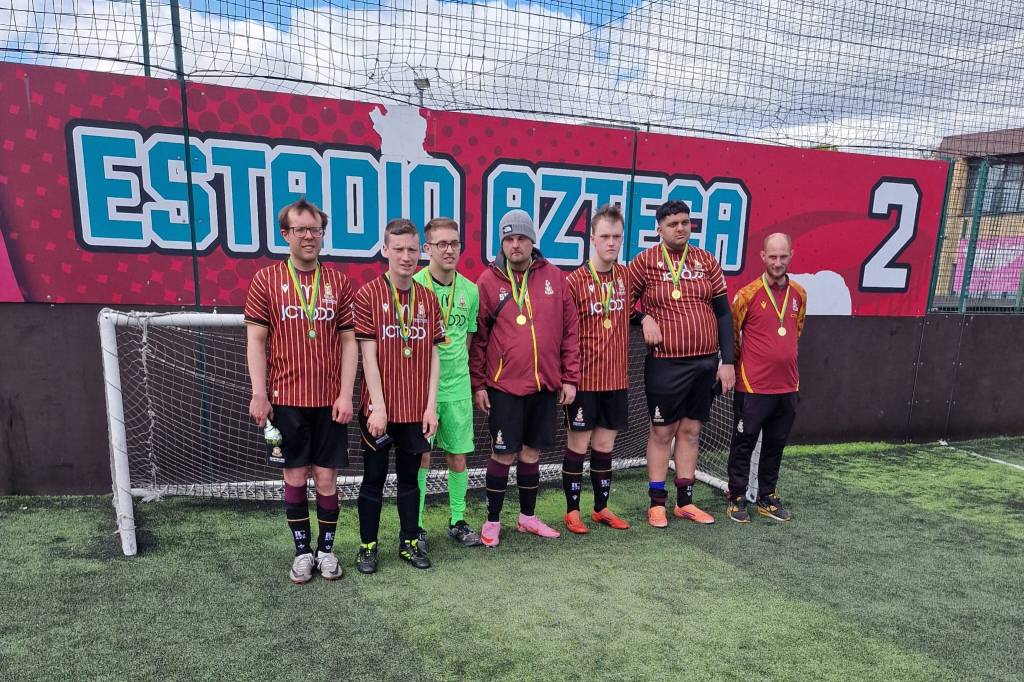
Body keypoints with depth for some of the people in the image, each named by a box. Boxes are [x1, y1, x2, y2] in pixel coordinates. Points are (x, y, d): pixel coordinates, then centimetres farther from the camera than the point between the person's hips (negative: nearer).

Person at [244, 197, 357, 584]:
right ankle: (302, 552, 26)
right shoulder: (266, 280, 0)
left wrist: (346, 394, -4)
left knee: (326, 478, 8)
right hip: (286, 399, 0)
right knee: (294, 478, 10)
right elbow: (255, 340, 0)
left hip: (329, 400, 1)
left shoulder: (339, 283, 2)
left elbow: (349, 342, 2)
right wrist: (259, 395, -6)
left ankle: (326, 549, 26)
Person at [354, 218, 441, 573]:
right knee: (373, 477, 10)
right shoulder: (368, 295, -6)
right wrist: (378, 407, -13)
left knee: (410, 476, 15)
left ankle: (410, 542, 29)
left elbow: (433, 355, 5)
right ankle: (368, 546, 25)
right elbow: (368, 355, -10)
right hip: (379, 408, -3)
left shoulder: (428, 299, 5)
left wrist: (431, 405, 0)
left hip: (417, 409, 3)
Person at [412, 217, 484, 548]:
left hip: (458, 387, 4)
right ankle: (415, 526, 19)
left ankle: (458, 522, 28)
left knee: (458, 456, 12)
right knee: (421, 457, 3)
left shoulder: (469, 290, 5)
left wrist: (457, 368, 9)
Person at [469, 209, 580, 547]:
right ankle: (492, 521, 22)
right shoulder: (488, 281, -3)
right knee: (503, 455, 4)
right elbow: (477, 337, 0)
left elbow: (570, 330, 5)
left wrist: (570, 378, 2)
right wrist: (478, 384, -2)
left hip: (546, 385, 3)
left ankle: (528, 516, 32)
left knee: (531, 452, 15)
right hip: (504, 386, -3)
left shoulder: (553, 277, 3)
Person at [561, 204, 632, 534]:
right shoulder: (575, 281, -10)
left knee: (605, 445, 15)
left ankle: (601, 507, 29)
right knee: (578, 445, 7)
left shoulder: (626, 276, 4)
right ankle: (572, 510, 21)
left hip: (616, 378, 5)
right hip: (584, 379, -4)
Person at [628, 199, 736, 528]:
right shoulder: (646, 261, -3)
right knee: (662, 431, 5)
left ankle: (685, 502, 24)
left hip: (705, 362, 4)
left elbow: (723, 312, 7)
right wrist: (644, 318, -14)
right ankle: (657, 502, 18)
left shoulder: (707, 261, 6)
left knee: (690, 430, 12)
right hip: (666, 363, -3)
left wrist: (727, 360, 3)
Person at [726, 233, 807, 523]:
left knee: (776, 445, 15)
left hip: (788, 386, 5)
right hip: (753, 387, -5)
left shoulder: (799, 294, 6)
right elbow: (731, 334, 0)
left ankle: (767, 498, 28)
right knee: (744, 444, 5)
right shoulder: (748, 294, -10)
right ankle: (737, 498, 19)